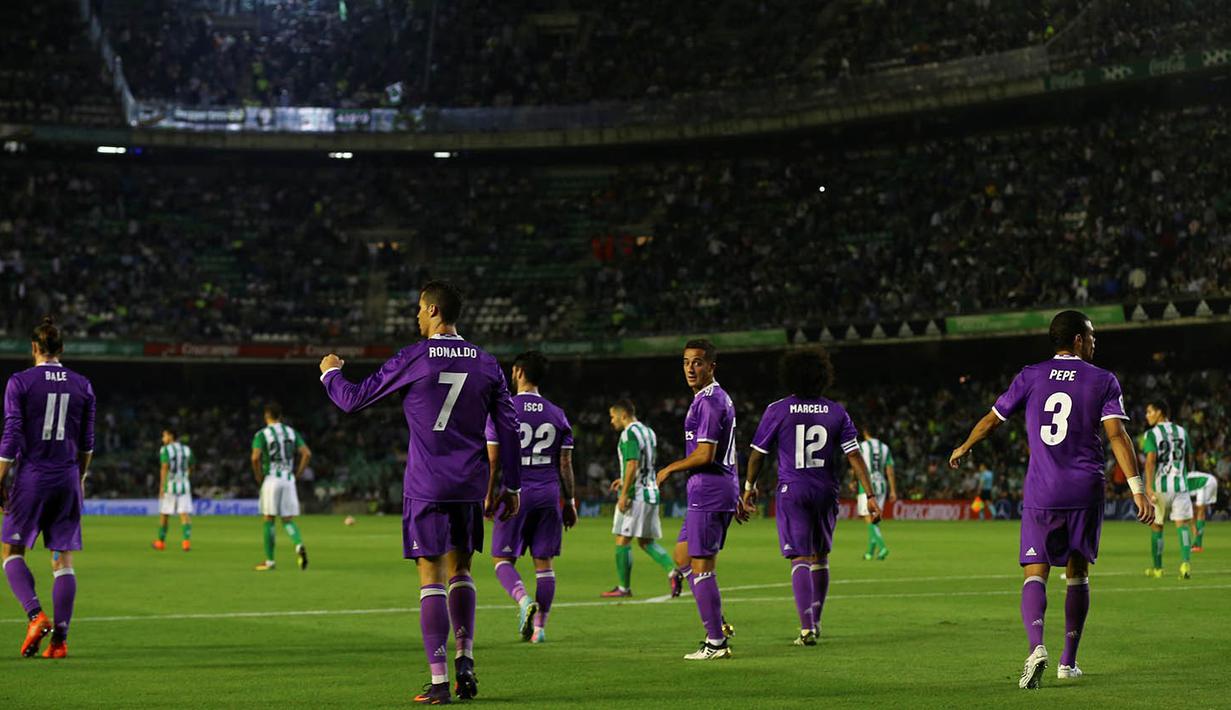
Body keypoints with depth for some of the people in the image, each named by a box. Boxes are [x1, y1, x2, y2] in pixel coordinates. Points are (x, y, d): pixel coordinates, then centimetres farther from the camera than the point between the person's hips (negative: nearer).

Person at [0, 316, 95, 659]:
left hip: (31, 477, -3)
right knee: (64, 561, 5)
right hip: (67, 479, 3)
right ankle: (59, 639, 1)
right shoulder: (82, 386, 5)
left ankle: (35, 615, -12)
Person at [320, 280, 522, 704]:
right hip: (470, 486, 4)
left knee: (431, 579, -2)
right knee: (460, 572, 18)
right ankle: (465, 661, 6)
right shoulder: (486, 364, 6)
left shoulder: (413, 359, -6)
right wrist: (512, 486, 14)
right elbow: (508, 427, 8)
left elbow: (353, 400, 0)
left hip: (426, 488, -4)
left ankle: (439, 681, -5)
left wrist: (330, 372, 21)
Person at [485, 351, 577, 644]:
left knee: (502, 559, 5)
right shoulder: (557, 415, 6)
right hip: (548, 495, 3)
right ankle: (539, 626, 9)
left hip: (515, 493, -3)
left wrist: (489, 496, 4)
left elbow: (493, 460, -5)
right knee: (544, 562, 8)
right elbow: (565, 464, 7)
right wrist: (569, 503, 13)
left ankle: (524, 600, -22)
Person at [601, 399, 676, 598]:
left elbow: (632, 465, -21)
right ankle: (672, 572, -6)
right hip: (651, 492, 9)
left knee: (622, 541, -1)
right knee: (646, 541, 12)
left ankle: (623, 587, 3)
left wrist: (624, 494, -20)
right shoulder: (648, 432, 15)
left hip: (636, 494, -9)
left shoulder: (629, 434, -13)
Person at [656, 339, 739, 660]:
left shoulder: (708, 402, -15)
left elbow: (705, 454, -21)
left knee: (701, 566, -7)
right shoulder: (720, 398, 17)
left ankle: (716, 642, -5)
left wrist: (670, 469, -5)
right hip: (724, 487, 11)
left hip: (708, 489, -11)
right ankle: (718, 625, 16)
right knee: (683, 554, 18)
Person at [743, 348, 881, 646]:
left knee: (801, 559, -4)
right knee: (820, 557, 17)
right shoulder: (836, 412, 2)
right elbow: (855, 455, -2)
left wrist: (749, 488, 16)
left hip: (792, 492, -2)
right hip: (826, 492, 3)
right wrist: (870, 495, 0)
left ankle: (807, 627, -15)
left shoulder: (777, 411, -4)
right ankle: (815, 621, 25)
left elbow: (758, 453, 2)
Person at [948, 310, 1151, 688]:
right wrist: (1137, 487, -13)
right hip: (1086, 492, 0)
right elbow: (1116, 434, -10)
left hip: (1041, 493, 0)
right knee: (1078, 575, 15)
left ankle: (1036, 646, -29)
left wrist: (963, 448, 31)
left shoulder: (1030, 376, 6)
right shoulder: (1104, 381, 2)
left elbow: (991, 420, 12)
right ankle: (1068, 661, 20)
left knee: (1035, 574, -3)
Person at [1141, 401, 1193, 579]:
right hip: (1180, 484, 3)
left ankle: (1157, 568, 20)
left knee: (1156, 527, 12)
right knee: (1182, 524, -3)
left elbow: (1150, 461, -17)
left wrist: (1149, 487, -24)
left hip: (1160, 486, -3)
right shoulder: (1181, 431, 10)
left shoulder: (1152, 434, -5)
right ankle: (1186, 562, -25)